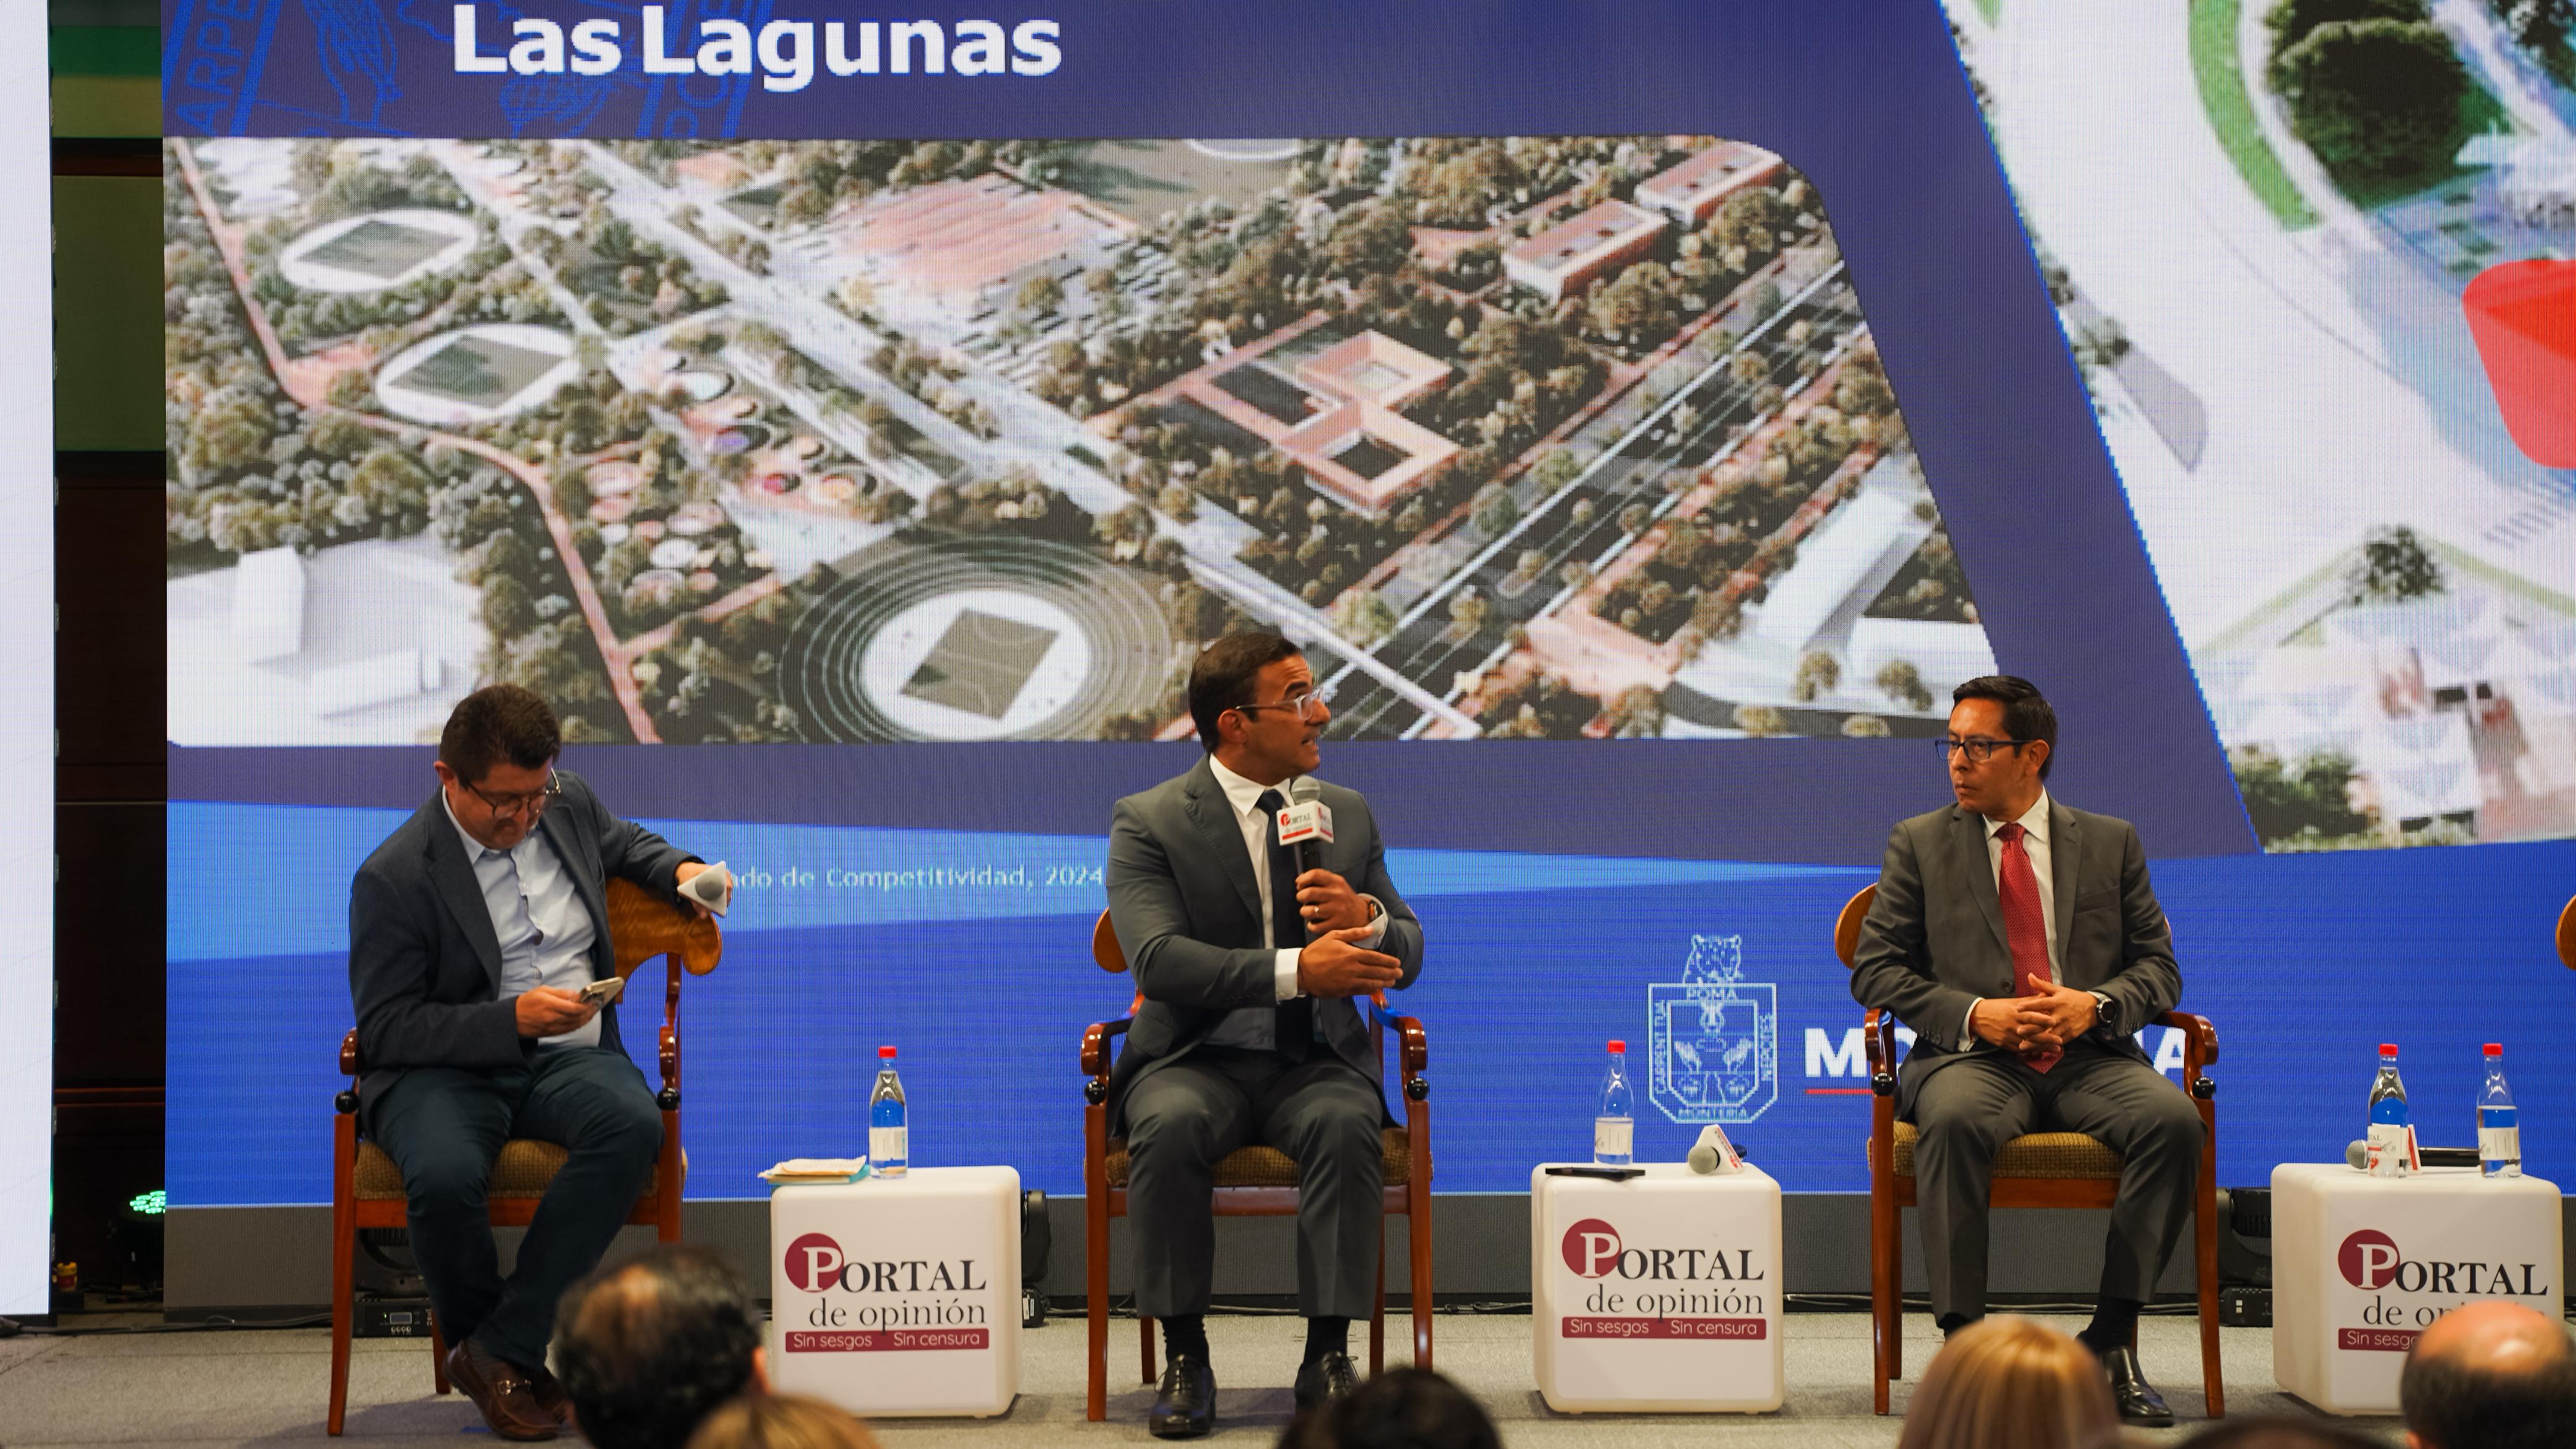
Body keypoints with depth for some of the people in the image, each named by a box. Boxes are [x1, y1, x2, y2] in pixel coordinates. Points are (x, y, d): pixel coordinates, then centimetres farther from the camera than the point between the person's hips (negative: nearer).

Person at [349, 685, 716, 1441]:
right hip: (441, 1069, -4)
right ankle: (497, 1354, -5)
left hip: (569, 1059, 4)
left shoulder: (568, 803, 9)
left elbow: (620, 842, 33)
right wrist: (512, 1020, -23)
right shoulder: (393, 877, -9)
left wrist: (679, 868, 10)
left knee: (634, 1125, -32)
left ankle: (497, 1351, -23)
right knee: (445, 1177, -38)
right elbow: (384, 1029, -11)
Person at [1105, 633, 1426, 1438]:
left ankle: (1329, 1355, -26)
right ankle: (1185, 1357, -23)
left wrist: (1366, 919, -14)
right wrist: (1295, 970, -30)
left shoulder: (1348, 815, 11)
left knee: (1345, 1126, -32)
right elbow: (1158, 959, -18)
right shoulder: (1149, 823, -3)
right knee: (1170, 1127, -35)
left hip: (1316, 1062, 2)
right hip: (1196, 1061, -2)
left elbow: (1405, 958, 12)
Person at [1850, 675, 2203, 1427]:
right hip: (1970, 1057, -1)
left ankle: (2112, 1338, -20)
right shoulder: (1918, 844, 11)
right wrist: (1974, 1014, -11)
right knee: (1954, 1120, -37)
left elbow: (2158, 967, 12)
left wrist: (2095, 1006, -11)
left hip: (2089, 1060, 2)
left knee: (2173, 1118, -30)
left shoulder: (2111, 843, 14)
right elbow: (1875, 970, 5)